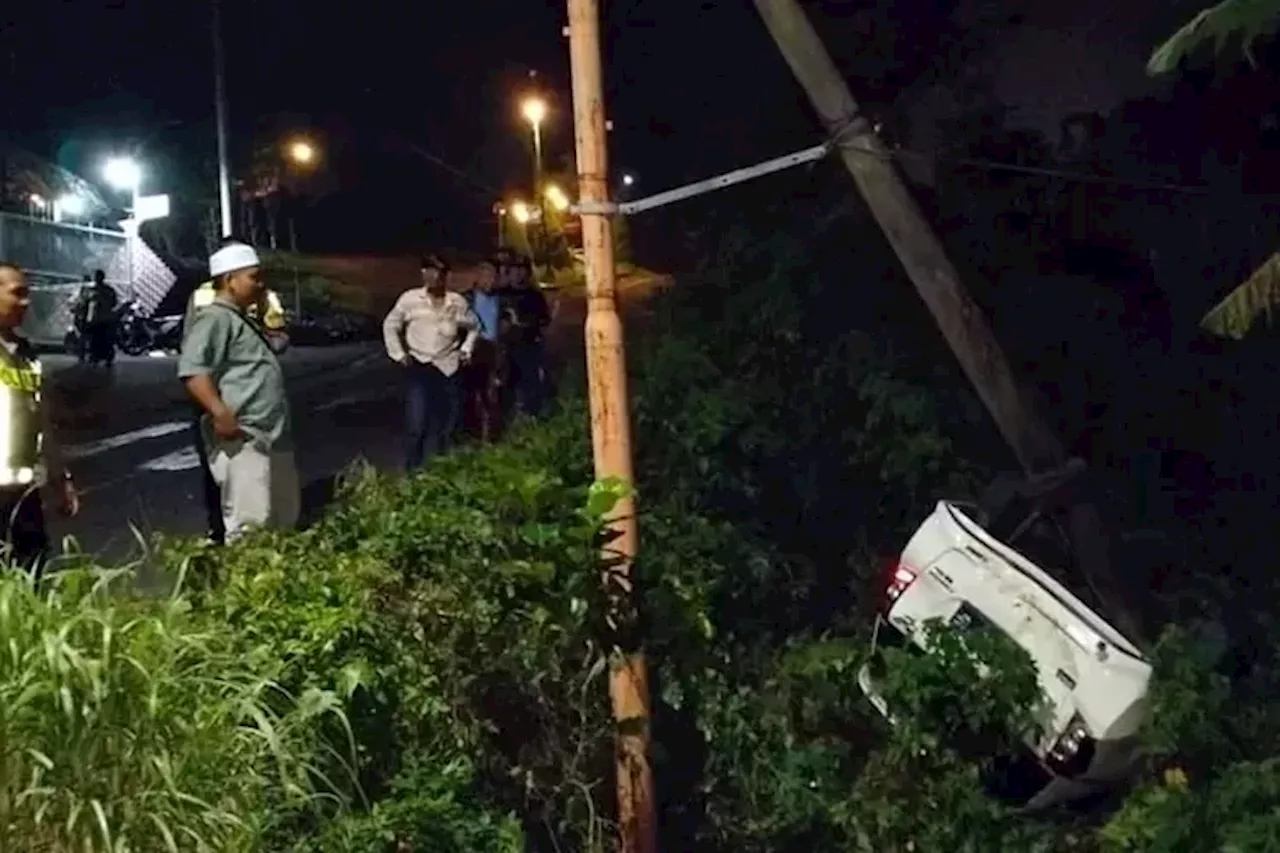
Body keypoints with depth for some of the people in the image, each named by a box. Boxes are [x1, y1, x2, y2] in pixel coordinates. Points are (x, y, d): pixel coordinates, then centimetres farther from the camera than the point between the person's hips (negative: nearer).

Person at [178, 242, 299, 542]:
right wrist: (221, 413, -32)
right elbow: (192, 369, -25)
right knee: (249, 527, -11)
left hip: (271, 437, 11)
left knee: (284, 521, 18)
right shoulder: (214, 318, -11)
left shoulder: (241, 319, 21)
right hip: (242, 440, -11)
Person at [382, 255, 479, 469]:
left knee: (445, 425, 9)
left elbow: (474, 327, 19)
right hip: (419, 367, -3)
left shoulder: (457, 302, 3)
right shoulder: (410, 299, -4)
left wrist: (466, 349, 7)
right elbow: (390, 325, 6)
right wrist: (399, 354, 0)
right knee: (416, 425, -12)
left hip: (447, 369, 3)